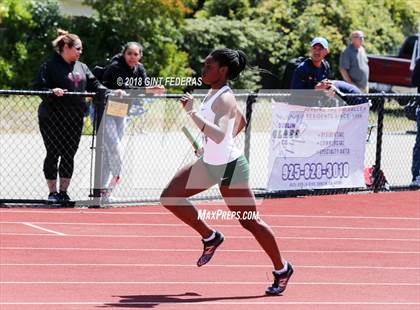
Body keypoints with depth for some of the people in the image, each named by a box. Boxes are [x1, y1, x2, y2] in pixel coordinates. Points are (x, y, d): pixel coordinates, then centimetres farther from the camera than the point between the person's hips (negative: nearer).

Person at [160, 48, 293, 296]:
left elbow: (219, 135, -40)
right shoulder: (214, 93, 4)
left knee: (250, 222, 1)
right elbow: (241, 122, 19)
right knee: (170, 197, 3)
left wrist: (191, 112, -39)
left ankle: (281, 269, 17)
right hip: (209, 163, 9)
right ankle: (210, 237, 15)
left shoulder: (224, 99, -23)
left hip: (229, 167, -9)